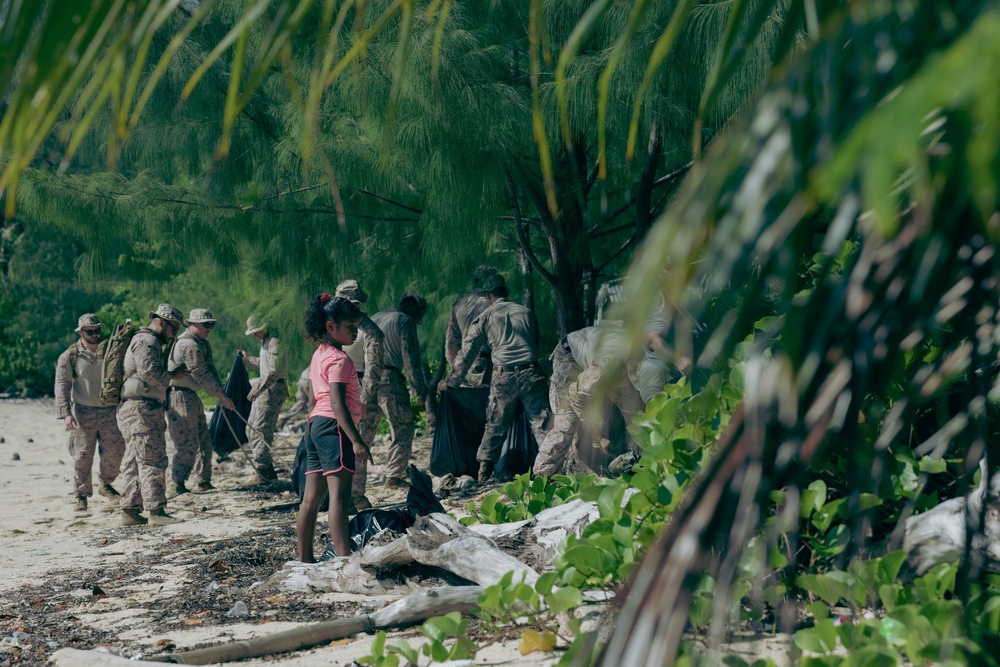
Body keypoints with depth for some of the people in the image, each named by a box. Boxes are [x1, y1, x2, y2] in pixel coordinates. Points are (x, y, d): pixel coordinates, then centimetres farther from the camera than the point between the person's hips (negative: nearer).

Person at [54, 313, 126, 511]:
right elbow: (62, 385, -6)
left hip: (110, 411, 3)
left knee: (115, 450, 2)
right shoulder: (70, 356, -3)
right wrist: (65, 413, -17)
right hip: (83, 412, -3)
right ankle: (81, 495, 12)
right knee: (83, 456, 0)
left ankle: (105, 484, 25)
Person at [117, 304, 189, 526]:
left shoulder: (151, 342, 25)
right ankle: (156, 511, -14)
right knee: (152, 461, -12)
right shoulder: (146, 341, -9)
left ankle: (130, 511, 14)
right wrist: (172, 376, -8)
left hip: (137, 410, 11)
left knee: (134, 462, 11)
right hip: (140, 408, -11)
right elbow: (148, 371, -22)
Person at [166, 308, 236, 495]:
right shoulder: (189, 345, -18)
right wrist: (223, 397, -14)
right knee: (188, 444, -9)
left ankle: (204, 481, 20)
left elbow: (209, 370, 13)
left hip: (191, 397, 11)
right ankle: (178, 484, -3)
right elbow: (203, 375, -19)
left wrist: (221, 394, 2)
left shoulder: (201, 343, 15)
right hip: (180, 397, -11)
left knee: (204, 441, 13)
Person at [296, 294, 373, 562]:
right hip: (333, 427, -10)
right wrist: (356, 440, -25)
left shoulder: (319, 355, 19)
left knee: (312, 498, 10)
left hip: (315, 424, 10)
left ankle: (305, 560, 13)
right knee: (338, 495, -19)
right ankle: (344, 558, -27)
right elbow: (338, 404, -20)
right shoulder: (339, 359, -10)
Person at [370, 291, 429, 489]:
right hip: (388, 378, -7)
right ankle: (394, 476, -4)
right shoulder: (405, 321, -1)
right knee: (403, 428, 0)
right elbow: (411, 357, -8)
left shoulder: (376, 317, 21)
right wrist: (420, 389, -8)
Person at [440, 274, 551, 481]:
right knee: (542, 421, 0)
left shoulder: (485, 317, 9)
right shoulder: (526, 313, 15)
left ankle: (484, 471, 9)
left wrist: (450, 382, 19)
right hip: (532, 373, 1)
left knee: (496, 426, 10)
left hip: (504, 377, -1)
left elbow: (467, 353, 11)